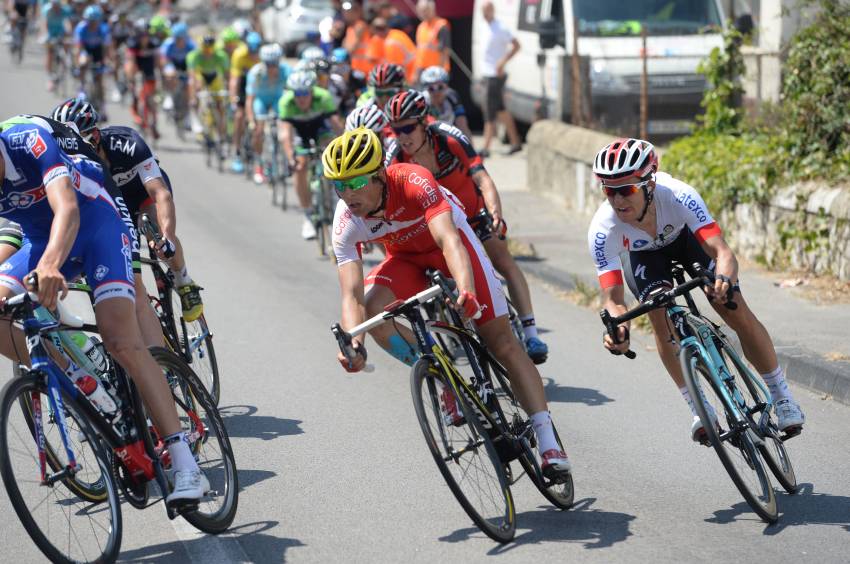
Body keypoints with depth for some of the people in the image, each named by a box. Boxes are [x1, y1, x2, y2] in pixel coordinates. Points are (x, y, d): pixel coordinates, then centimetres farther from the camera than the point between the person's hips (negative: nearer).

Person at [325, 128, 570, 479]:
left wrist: (466, 291, -67)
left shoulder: (413, 182, -38)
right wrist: (353, 343, -51)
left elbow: (448, 240, -49)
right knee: (373, 309, -27)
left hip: (449, 240, -3)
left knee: (502, 342, -8)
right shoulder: (346, 223, -27)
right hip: (406, 258, 3)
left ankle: (547, 441, -5)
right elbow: (351, 294, -32)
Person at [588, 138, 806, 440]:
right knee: (661, 316, -22)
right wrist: (617, 328, -58)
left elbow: (722, 251, -47)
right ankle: (698, 408, -6)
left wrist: (724, 278, -70)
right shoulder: (602, 230, -38)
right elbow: (613, 297, -36)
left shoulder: (678, 196, -43)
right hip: (642, 254, 1)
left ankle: (781, 396, 7)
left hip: (685, 234, -1)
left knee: (736, 310, -10)